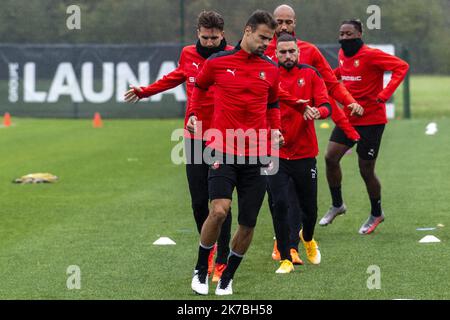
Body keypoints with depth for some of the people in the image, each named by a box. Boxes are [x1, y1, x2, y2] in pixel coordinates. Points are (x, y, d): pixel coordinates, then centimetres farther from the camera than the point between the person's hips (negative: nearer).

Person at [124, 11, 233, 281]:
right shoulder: (188, 55, 6)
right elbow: (176, 77, 26)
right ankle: (208, 250, 26)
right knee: (199, 201, 5)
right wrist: (144, 92, 29)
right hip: (195, 137, 3)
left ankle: (222, 261, 7)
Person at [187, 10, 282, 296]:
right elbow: (199, 86, 20)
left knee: (248, 224, 2)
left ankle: (227, 277, 23)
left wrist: (275, 129, 8)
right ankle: (201, 271, 0)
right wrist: (195, 115, 11)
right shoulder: (217, 62, 0)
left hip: (256, 156, 3)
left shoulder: (271, 69, 8)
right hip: (223, 150, -3)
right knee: (219, 211, -21)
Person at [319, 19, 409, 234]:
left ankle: (376, 214, 22)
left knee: (366, 170, 0)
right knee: (331, 158, -6)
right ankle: (337, 205, 14)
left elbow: (401, 67, -22)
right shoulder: (343, 55, 6)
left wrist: (384, 94, -27)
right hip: (348, 118, 7)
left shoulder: (371, 55, -17)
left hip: (371, 120, -7)